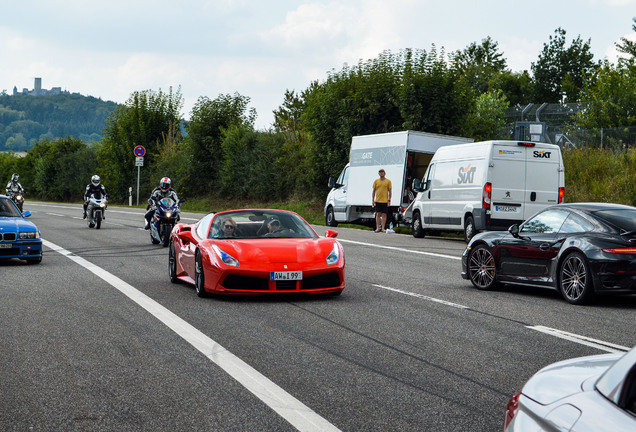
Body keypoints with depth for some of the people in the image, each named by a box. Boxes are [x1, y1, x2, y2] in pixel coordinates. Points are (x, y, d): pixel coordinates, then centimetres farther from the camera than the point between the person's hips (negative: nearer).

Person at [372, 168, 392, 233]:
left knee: (384, 214, 0)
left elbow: (390, 191, 4)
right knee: (378, 214, 1)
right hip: (377, 201, 2)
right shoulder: (376, 181, 9)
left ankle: (383, 228, 3)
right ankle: (377, 228, 4)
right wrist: (372, 200, 5)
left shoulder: (388, 181, 4)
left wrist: (389, 200, -5)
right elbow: (374, 191, 12)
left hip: (385, 201, -1)